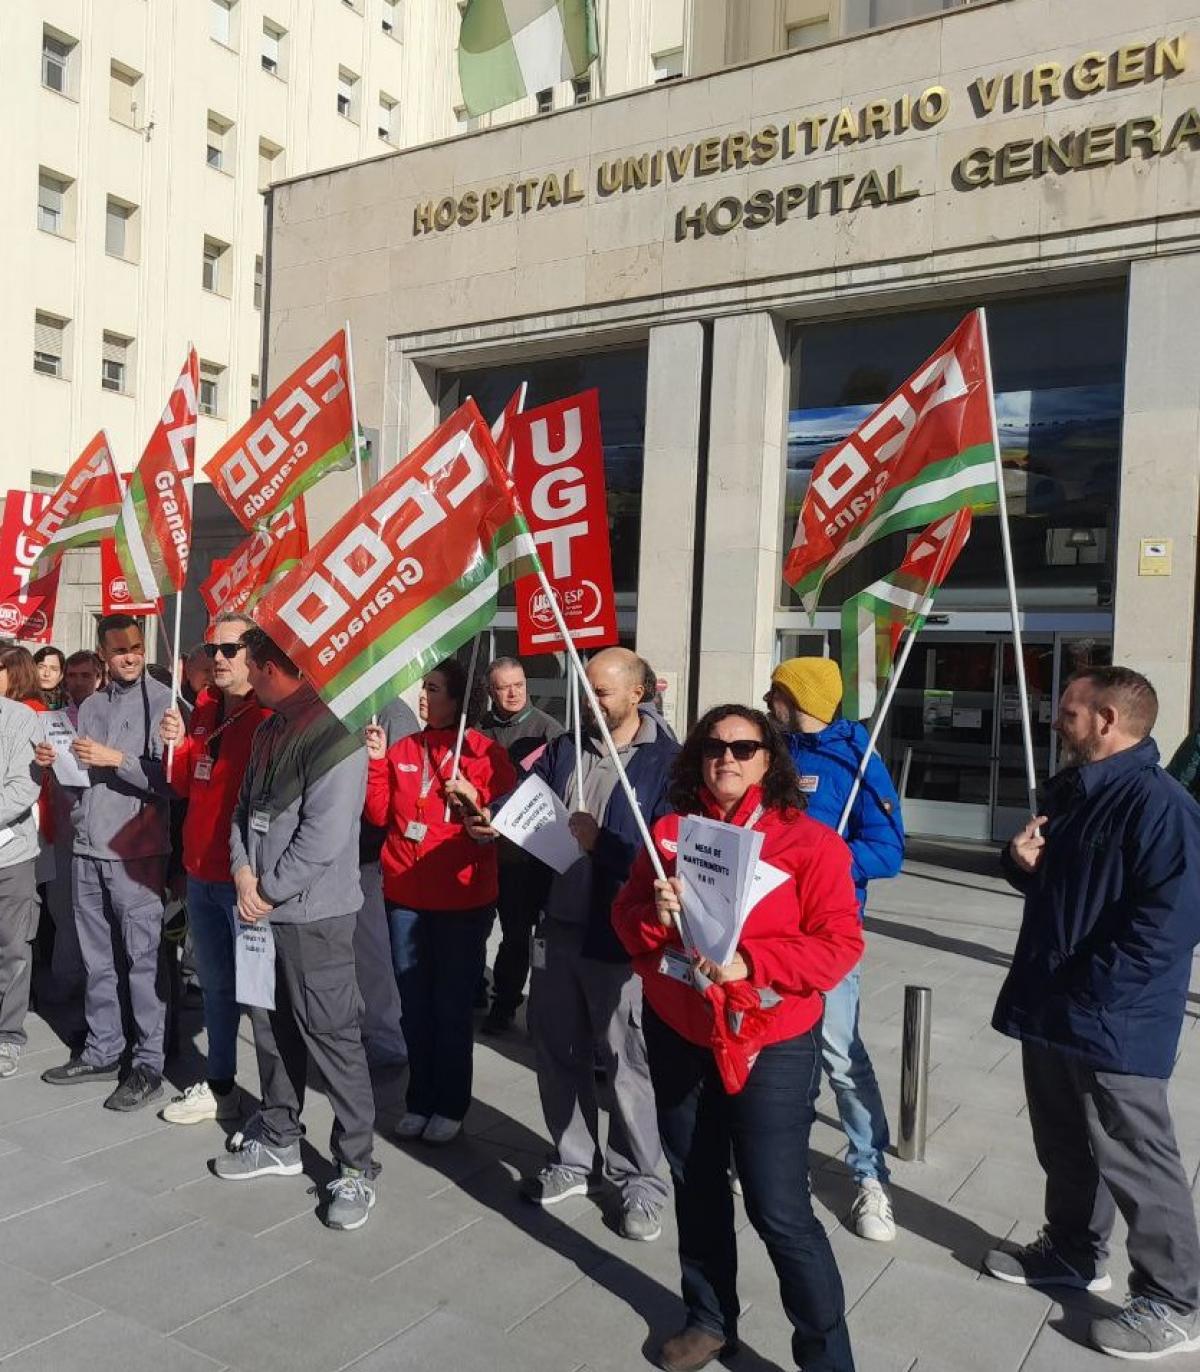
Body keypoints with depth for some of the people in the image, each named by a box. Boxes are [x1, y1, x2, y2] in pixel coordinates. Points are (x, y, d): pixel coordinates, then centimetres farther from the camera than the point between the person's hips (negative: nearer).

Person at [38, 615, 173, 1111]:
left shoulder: (162, 701, -5)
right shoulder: (90, 705, 15)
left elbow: (168, 778, -12)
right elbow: (79, 776, 20)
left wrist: (116, 759, -19)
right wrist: (54, 761, 1)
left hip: (135, 852, -6)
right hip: (87, 849, 6)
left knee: (142, 961, -2)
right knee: (98, 961, 14)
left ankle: (149, 1065, 6)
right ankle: (101, 1051, 26)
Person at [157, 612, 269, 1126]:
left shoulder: (271, 715, -14)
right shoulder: (203, 708, 10)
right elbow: (184, 785, 15)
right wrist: (176, 745, -2)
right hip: (201, 872, 8)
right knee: (216, 985, 19)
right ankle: (219, 1087, 34)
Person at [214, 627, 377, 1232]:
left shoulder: (336, 735, -18)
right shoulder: (269, 731, 12)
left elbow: (324, 836, -22)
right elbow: (245, 809, 15)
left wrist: (269, 892, -14)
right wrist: (243, 872, -2)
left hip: (314, 914, -9)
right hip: (262, 909, 9)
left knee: (331, 1036, -2)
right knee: (273, 1028, 19)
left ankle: (356, 1167, 10)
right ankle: (279, 1140, 36)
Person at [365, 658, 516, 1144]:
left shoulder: (485, 753, -5)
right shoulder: (402, 750, 7)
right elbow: (379, 814, 6)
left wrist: (474, 798, -21)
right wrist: (376, 762, -4)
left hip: (462, 900, -4)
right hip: (405, 895, 4)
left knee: (452, 1008, 6)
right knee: (414, 1006, 13)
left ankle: (450, 1106, 20)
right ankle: (419, 1101, 26)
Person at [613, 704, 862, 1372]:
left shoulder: (810, 840, -11)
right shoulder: (668, 831, 2)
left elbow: (840, 943, -14)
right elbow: (627, 922, 5)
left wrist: (750, 962, -25)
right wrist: (657, 913, -17)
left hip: (771, 1045, -4)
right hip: (676, 1035, 5)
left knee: (780, 1209, -3)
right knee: (696, 1186, 19)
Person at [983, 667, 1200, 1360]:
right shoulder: (1071, 790, 10)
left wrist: (1088, 995, -24)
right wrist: (1023, 860, -1)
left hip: (1113, 1025, -9)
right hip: (1051, 1012, 9)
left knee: (1136, 1164, 4)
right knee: (1064, 1145, 22)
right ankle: (1073, 1253, 40)